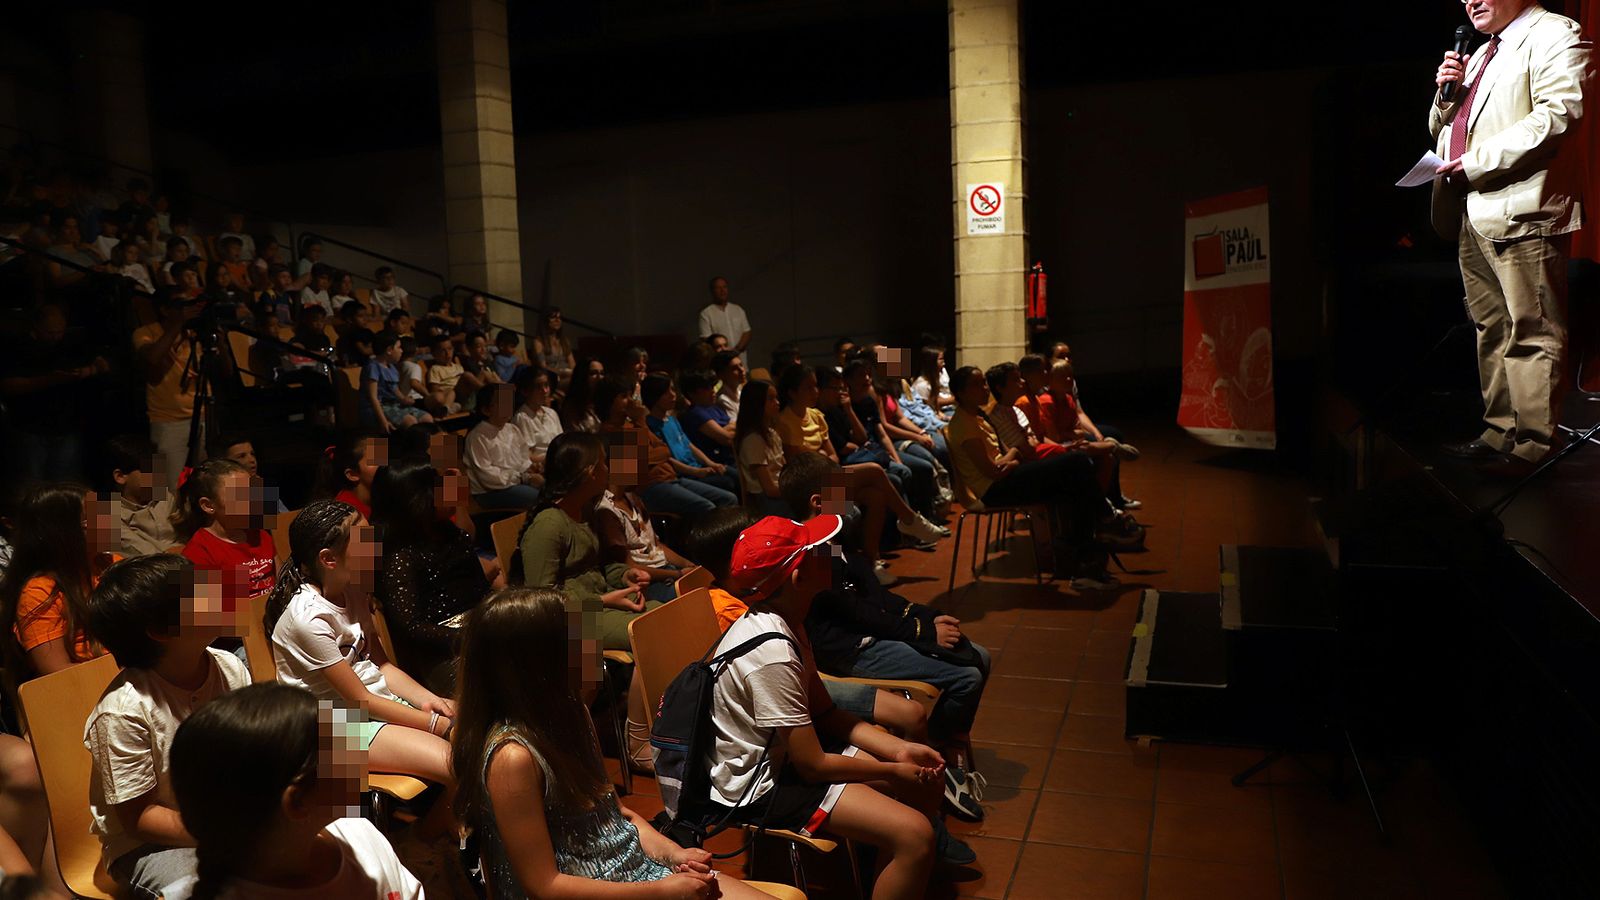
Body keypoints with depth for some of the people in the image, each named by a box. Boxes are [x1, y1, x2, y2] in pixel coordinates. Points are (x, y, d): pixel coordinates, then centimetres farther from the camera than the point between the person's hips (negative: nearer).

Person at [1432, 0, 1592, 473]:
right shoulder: (1480, 55, 25)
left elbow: (1559, 113, -17)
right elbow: (1441, 129, 29)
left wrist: (1475, 160, -17)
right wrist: (1448, 93, 8)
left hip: (1523, 211, -9)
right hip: (1476, 215, 9)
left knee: (1532, 334, -5)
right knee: (1492, 331, 13)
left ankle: (1532, 444, -1)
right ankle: (1500, 431, 21)